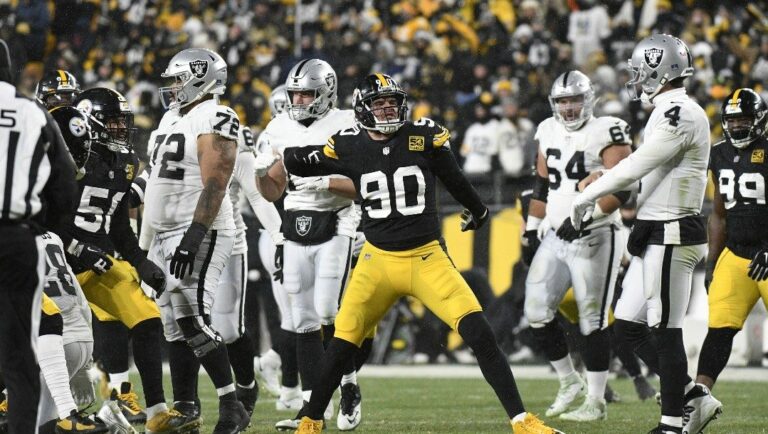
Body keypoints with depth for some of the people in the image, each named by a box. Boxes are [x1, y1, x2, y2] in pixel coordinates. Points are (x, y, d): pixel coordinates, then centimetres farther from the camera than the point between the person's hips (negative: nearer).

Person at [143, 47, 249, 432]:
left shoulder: (213, 120, -12)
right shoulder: (173, 118, 18)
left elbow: (214, 185, -20)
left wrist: (195, 236, -27)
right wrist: (155, 240, 23)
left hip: (198, 233, -9)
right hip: (165, 235, 9)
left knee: (193, 321, -16)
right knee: (175, 327, 7)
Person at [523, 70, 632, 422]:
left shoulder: (605, 133, -10)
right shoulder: (550, 133, 11)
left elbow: (621, 190, -18)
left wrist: (586, 216, -26)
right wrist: (532, 226, 20)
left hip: (595, 238, -7)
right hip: (556, 237, 7)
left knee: (592, 320, -4)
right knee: (537, 310, 0)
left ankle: (595, 402, 4)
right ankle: (569, 382, 16)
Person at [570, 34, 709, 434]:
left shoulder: (680, 115, -17)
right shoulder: (670, 113, 15)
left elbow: (636, 166, -16)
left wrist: (586, 197, -6)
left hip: (671, 236, -10)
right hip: (656, 235, 10)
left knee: (664, 330, -4)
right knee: (628, 324, 11)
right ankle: (691, 396, 16)